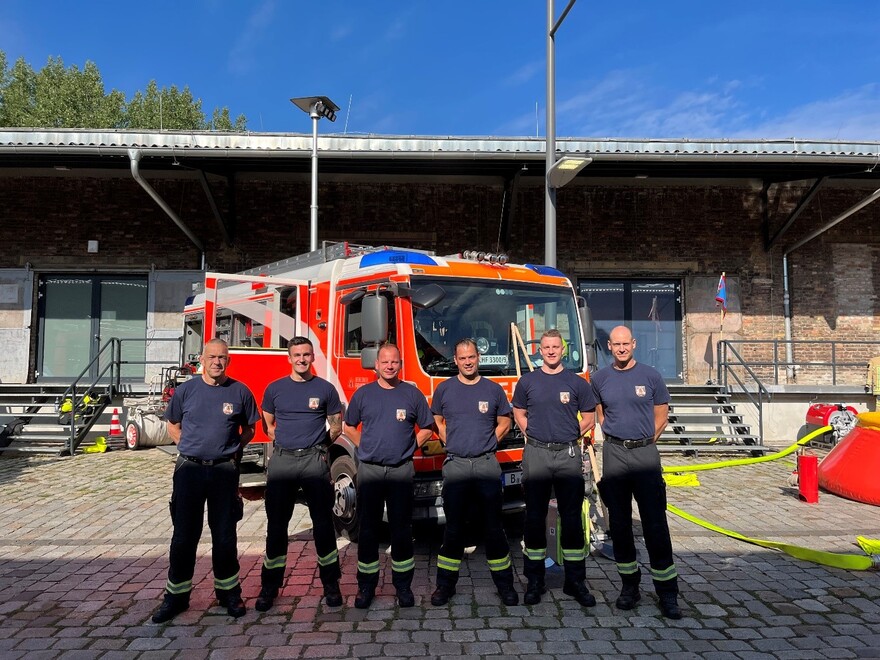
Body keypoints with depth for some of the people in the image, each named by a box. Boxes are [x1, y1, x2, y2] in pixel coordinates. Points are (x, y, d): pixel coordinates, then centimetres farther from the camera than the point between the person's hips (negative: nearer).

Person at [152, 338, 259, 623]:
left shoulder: (240, 392, -1)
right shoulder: (186, 390, 1)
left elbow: (248, 429, 12)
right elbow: (173, 426, 12)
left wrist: (233, 449, 0)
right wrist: (191, 449, 2)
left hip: (225, 471, 0)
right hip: (190, 469, 1)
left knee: (224, 535, 8)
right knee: (184, 536, 7)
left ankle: (228, 591, 22)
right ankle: (176, 595, 20)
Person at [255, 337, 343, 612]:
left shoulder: (325, 388, 3)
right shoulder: (275, 389, 7)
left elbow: (336, 425, 11)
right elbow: (267, 424, 17)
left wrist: (320, 446, 5)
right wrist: (284, 442, 8)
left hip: (314, 461, -1)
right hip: (281, 460, 2)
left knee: (323, 522, 2)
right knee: (276, 525, 6)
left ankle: (331, 583, 14)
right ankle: (270, 585, 18)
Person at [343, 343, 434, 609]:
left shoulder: (412, 394, 3)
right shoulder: (363, 394, 5)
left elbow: (427, 428, 11)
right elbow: (349, 426, 15)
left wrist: (409, 445, 1)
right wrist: (364, 447, 4)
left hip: (401, 470, 0)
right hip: (369, 470, 1)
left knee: (402, 529, 5)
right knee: (368, 529, 6)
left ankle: (403, 585, 18)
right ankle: (366, 586, 18)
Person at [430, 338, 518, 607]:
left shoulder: (493, 390, 4)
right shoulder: (444, 389, 5)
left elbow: (504, 422, 13)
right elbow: (437, 421, 16)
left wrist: (487, 443, 3)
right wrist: (451, 444, 5)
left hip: (487, 464, 0)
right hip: (455, 465, 0)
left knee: (494, 527, 4)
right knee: (453, 528, 6)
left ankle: (504, 584, 16)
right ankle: (446, 584, 16)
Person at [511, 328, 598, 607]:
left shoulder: (577, 382, 6)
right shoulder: (527, 382, 7)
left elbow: (588, 419, 13)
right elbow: (519, 413, 18)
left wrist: (569, 437, 5)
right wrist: (534, 435, 7)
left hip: (568, 455, 0)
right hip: (536, 455, 0)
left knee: (572, 518, 3)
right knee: (534, 518, 4)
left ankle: (575, 581, 13)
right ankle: (534, 581, 14)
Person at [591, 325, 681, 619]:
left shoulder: (650, 375, 1)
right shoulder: (599, 378, 7)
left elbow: (661, 414, 9)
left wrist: (644, 440, 6)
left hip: (645, 452, -2)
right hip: (614, 454, 2)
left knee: (655, 523, -4)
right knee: (619, 523, 7)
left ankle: (667, 592, 2)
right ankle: (629, 584, 20)